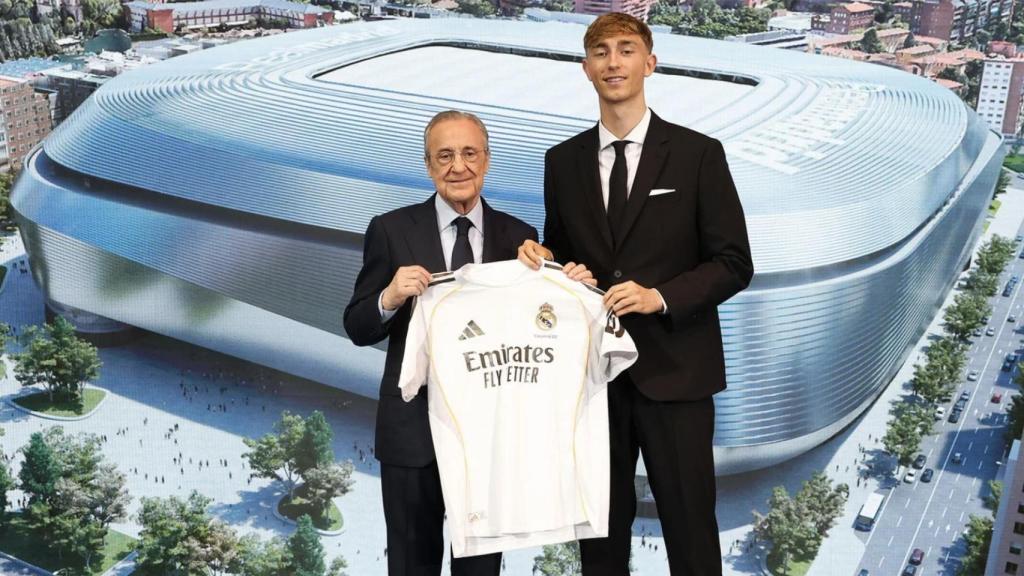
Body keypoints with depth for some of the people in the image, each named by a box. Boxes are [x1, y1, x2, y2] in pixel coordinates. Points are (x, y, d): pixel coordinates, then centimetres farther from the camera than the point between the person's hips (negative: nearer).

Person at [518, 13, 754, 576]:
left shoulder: (698, 153, -3)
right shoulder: (562, 160, 8)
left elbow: (734, 263, -4)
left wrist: (660, 297, -18)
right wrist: (540, 256, -6)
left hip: (673, 370, -3)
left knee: (690, 527, 7)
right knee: (600, 525, 14)